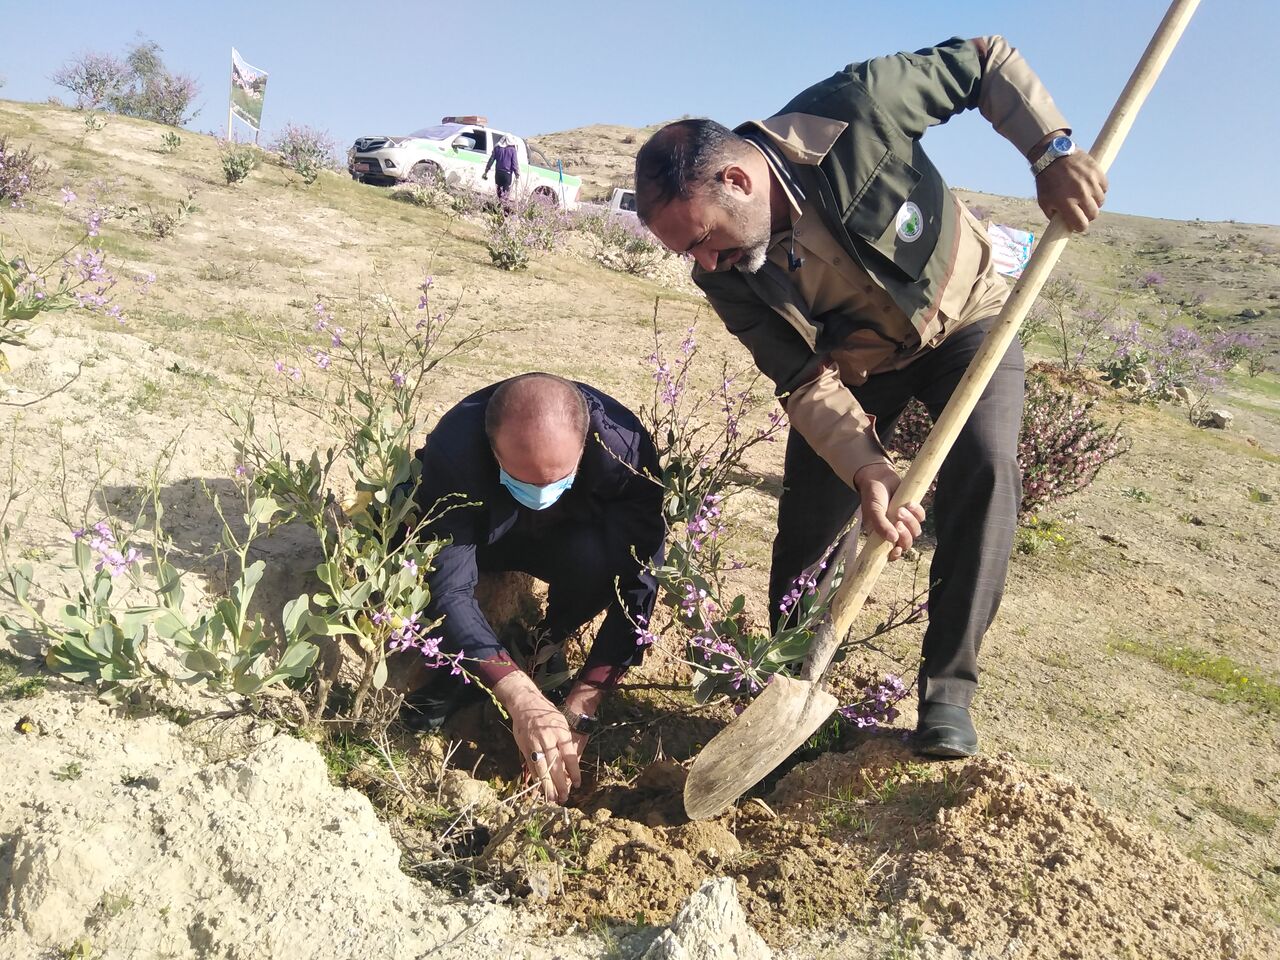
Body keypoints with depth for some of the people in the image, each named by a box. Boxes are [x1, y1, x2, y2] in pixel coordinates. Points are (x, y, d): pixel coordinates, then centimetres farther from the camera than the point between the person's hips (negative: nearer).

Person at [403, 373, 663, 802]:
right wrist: (521, 699, -49)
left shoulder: (625, 448, -35)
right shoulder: (452, 448, -38)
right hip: (472, 536, 0)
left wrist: (580, 707, -38)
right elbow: (447, 589, -39)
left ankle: (543, 646, -3)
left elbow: (636, 586, -32)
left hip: (565, 537, 1)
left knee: (595, 561, -35)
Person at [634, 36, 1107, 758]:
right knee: (807, 523, -4)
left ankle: (948, 688, -14)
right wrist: (867, 468, -34)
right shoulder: (728, 278, -22)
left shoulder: (855, 110, -31)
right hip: (853, 359, 2)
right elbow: (807, 385, -20)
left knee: (985, 465, -26)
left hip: (964, 318, -2)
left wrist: (1053, 150, -29)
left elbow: (985, 61, -17)